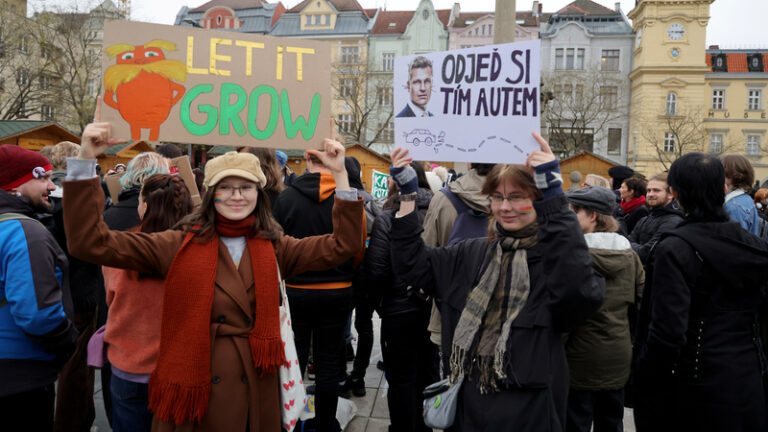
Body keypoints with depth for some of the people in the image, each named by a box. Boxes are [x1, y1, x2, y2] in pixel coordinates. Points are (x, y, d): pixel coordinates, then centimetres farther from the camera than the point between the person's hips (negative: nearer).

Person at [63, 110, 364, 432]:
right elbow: (91, 243, -10)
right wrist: (85, 161, -18)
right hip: (192, 393, -2)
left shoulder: (273, 248, 3)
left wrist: (339, 173, -7)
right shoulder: (179, 245, -4)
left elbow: (343, 245, 0)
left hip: (257, 394, 2)